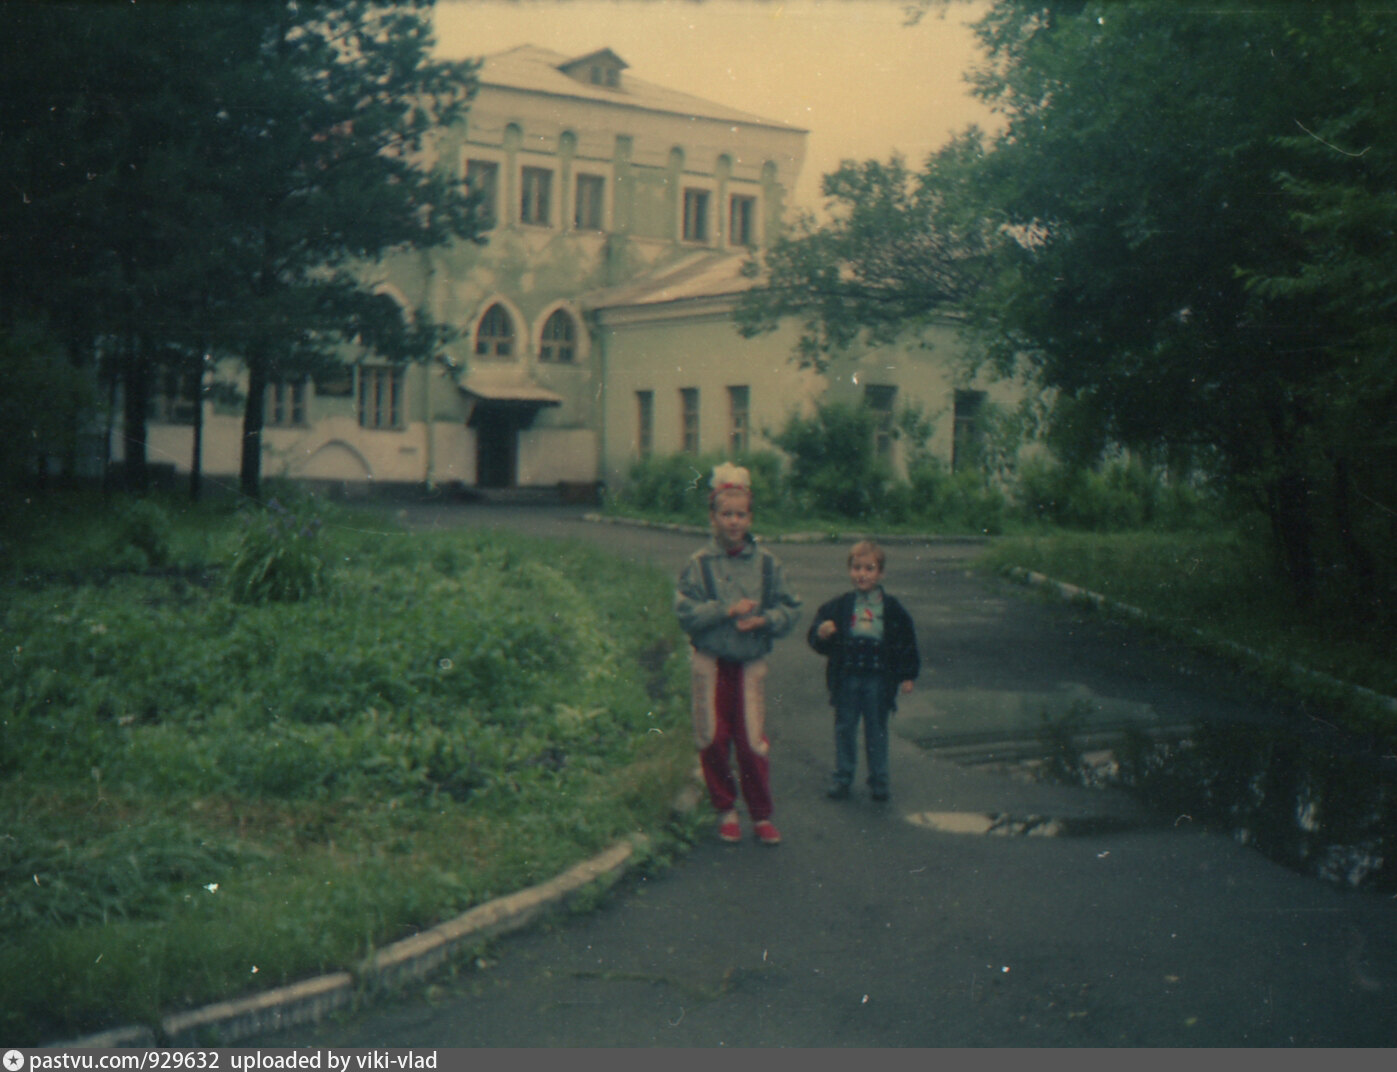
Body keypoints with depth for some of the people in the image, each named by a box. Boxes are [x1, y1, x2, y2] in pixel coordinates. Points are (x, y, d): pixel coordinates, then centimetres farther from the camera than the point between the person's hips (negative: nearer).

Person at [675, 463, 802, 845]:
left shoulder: (766, 563, 2)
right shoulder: (699, 563, -3)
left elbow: (791, 609, 3)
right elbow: (686, 612, -10)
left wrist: (764, 620, -15)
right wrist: (727, 610, -18)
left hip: (751, 663, 0)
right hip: (710, 661, 0)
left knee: (752, 742, -1)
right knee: (713, 739, 5)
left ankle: (762, 815, 14)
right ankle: (725, 811, 23)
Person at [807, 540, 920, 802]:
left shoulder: (892, 609, 0)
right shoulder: (838, 606, 0)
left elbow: (907, 643, 6)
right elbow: (816, 638, 1)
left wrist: (907, 675, 3)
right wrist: (821, 634, -22)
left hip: (879, 679, -1)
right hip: (846, 678, 1)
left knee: (877, 729, 7)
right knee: (844, 728, 9)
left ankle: (878, 780, 18)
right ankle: (842, 777, 20)